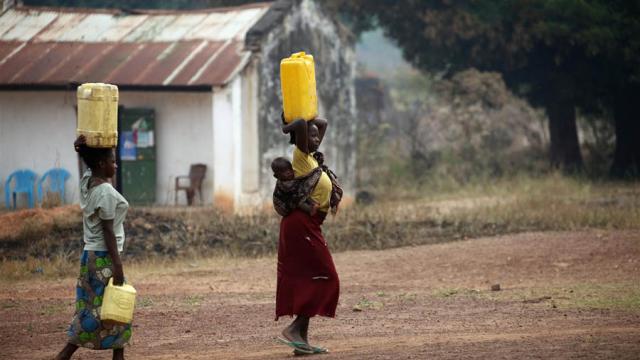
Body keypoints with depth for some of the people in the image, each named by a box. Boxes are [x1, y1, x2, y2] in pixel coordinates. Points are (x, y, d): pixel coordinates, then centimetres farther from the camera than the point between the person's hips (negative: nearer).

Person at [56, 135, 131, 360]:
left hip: (90, 255, 9)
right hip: (104, 258, -9)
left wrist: (82, 145, 2)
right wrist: (117, 264, -19)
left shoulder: (86, 182, 5)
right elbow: (108, 231, -20)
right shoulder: (106, 192, -19)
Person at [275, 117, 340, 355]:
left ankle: (302, 339, 7)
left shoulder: (312, 156, 16)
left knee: (307, 281, 8)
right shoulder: (300, 155, -8)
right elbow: (301, 126, -25)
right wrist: (290, 128, -6)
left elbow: (322, 123, 26)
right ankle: (294, 329, -13)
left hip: (308, 226, 9)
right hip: (302, 225, -9)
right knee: (322, 279, -9)